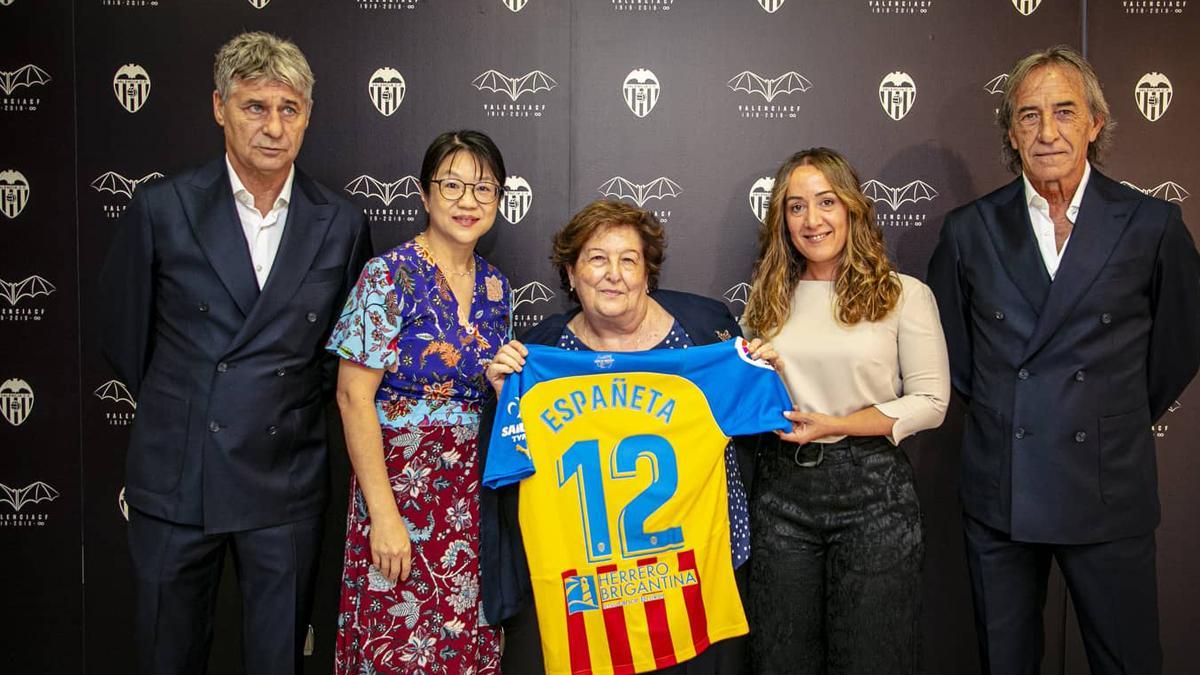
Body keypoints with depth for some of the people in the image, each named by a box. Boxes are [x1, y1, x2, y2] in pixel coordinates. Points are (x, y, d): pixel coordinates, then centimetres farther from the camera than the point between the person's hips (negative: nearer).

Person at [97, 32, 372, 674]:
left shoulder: (341, 224, 0)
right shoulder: (162, 207, -4)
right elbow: (124, 329, 7)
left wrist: (298, 404, 7)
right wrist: (177, 409, 12)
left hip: (286, 483, 1)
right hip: (175, 478, 0)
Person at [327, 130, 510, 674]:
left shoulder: (494, 287, 7)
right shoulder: (390, 276, -11)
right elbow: (354, 396, -14)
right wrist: (383, 514, -17)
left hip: (470, 491, 6)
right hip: (398, 481, -5)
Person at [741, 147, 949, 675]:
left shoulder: (903, 294, -2)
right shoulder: (768, 300, 8)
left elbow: (930, 403, -5)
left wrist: (836, 424, -13)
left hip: (872, 491, -3)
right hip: (782, 488, 3)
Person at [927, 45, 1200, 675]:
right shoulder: (968, 230, 2)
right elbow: (946, 340, 14)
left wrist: (1118, 420, 10)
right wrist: (993, 405, 9)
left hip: (1110, 495, -1)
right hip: (997, 491, 1)